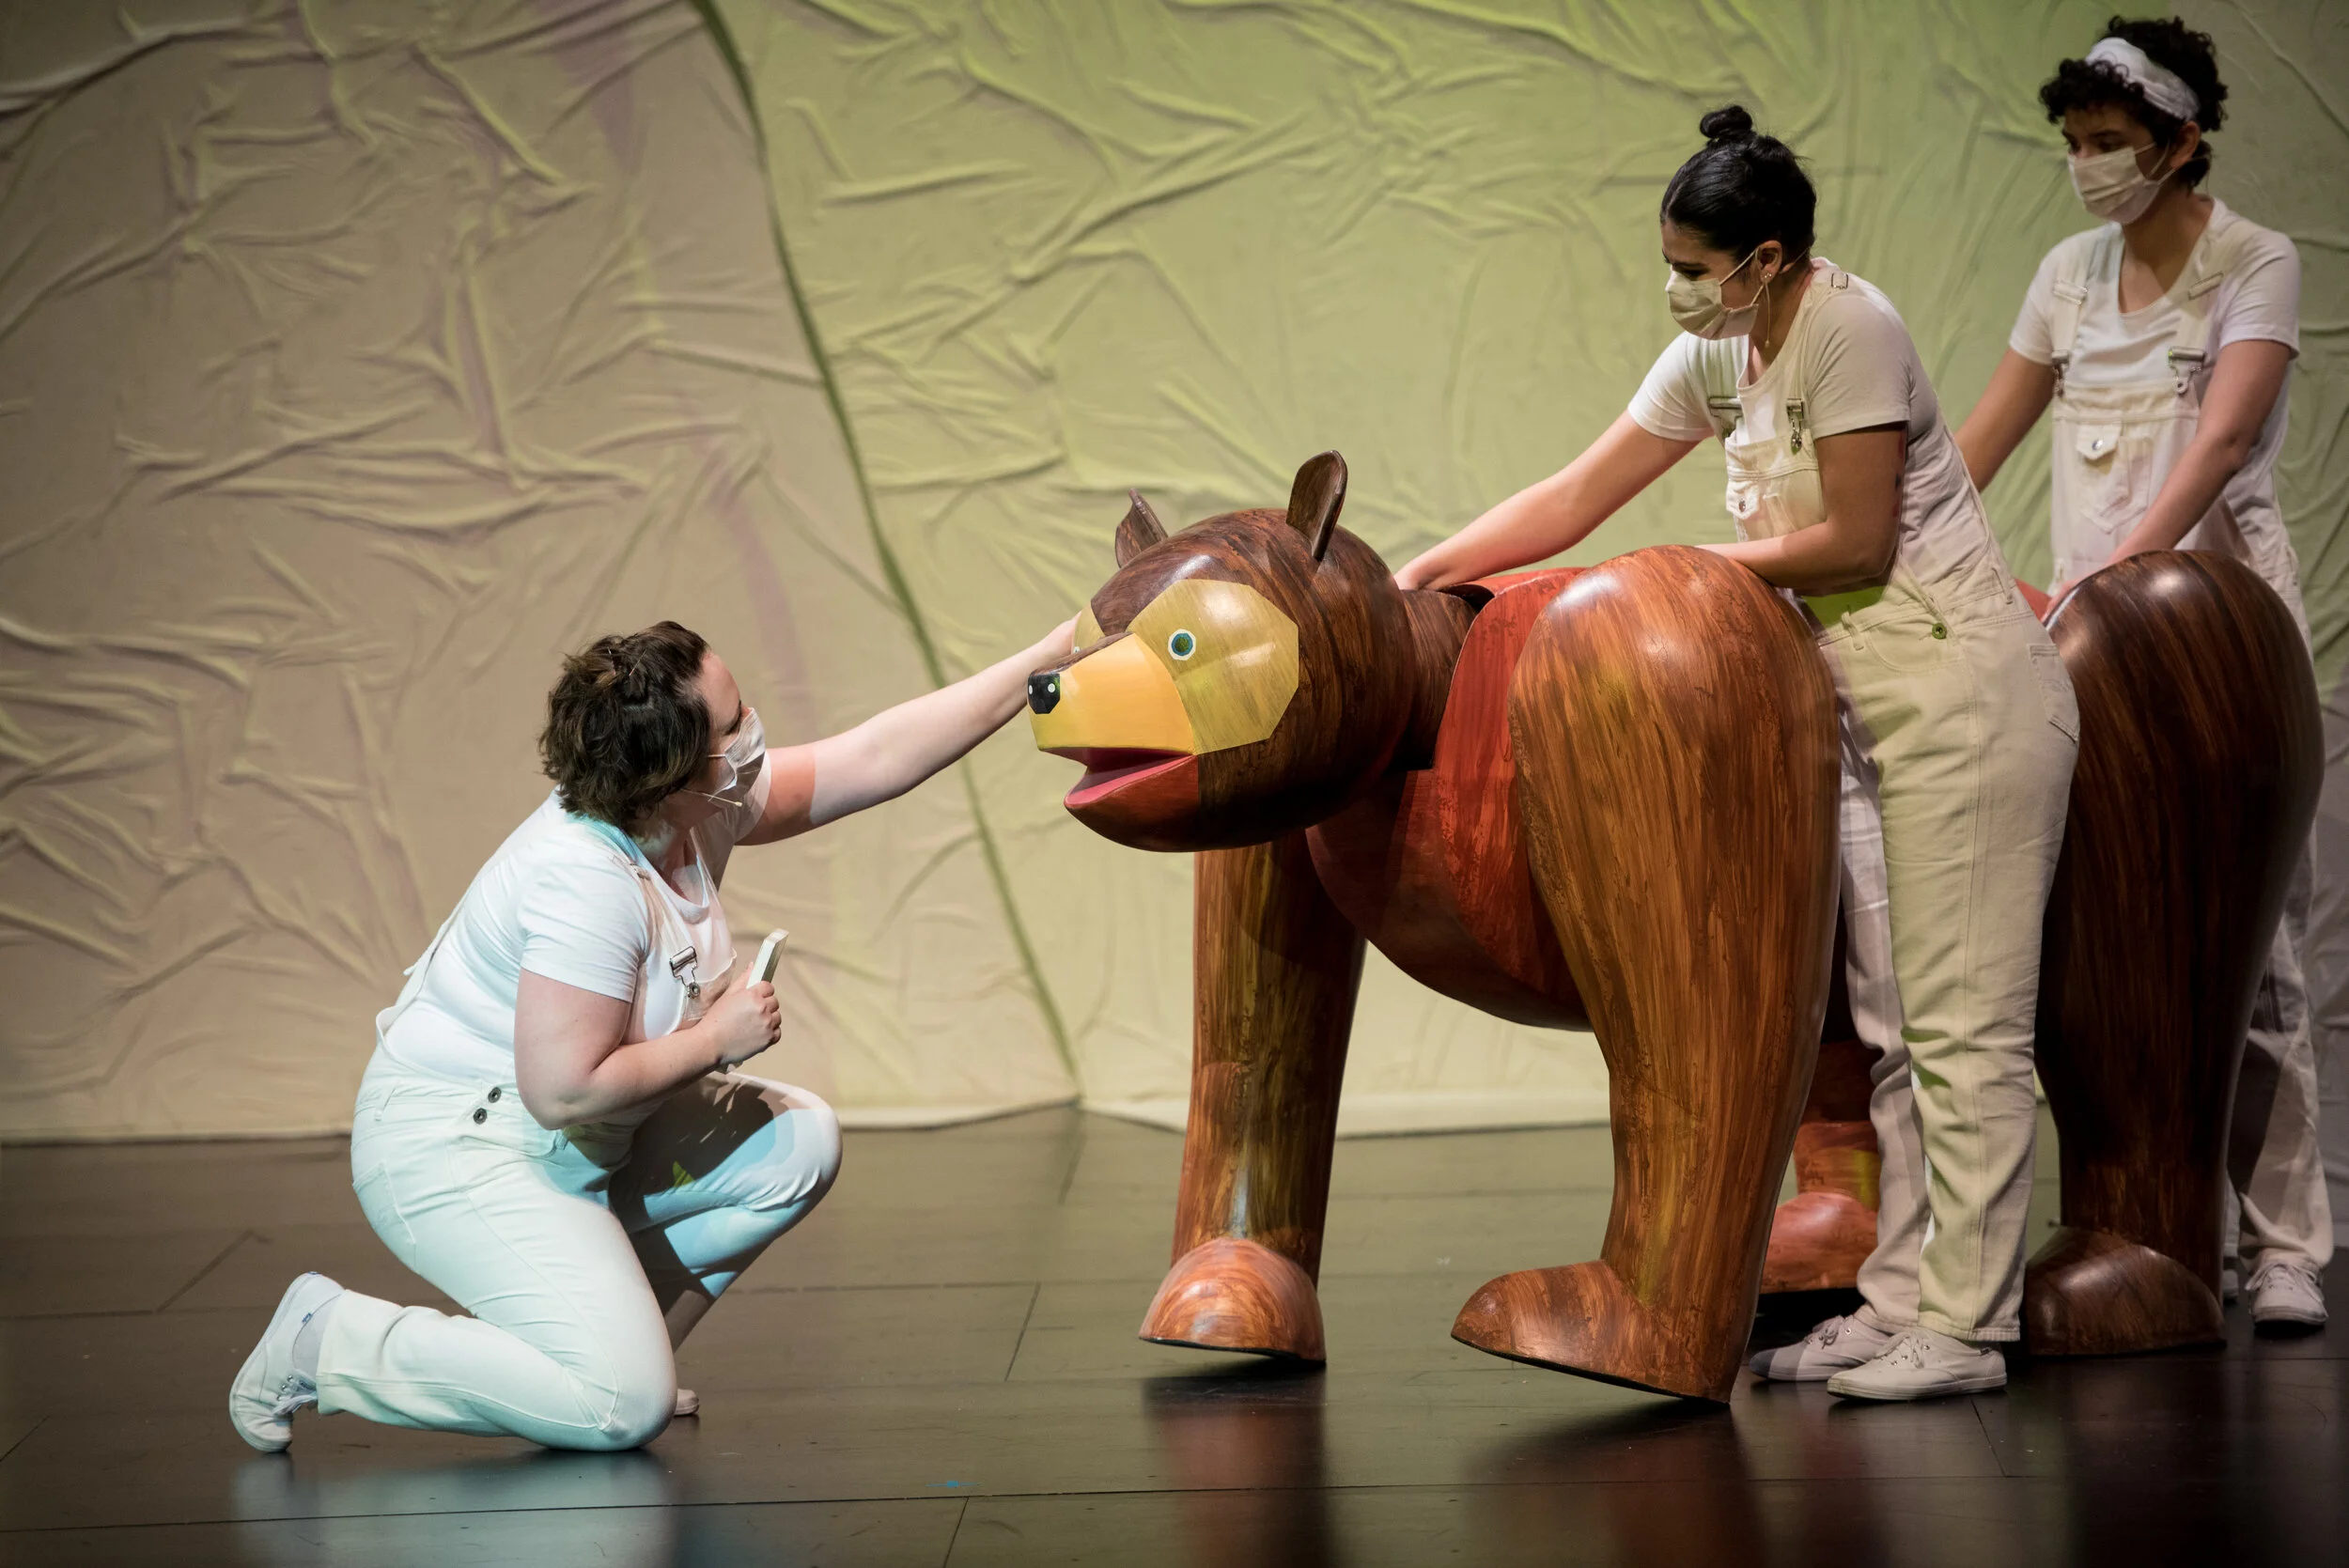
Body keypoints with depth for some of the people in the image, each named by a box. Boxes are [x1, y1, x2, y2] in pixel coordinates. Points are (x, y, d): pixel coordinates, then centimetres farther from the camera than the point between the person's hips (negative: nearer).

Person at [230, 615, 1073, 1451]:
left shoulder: (703, 806, -5)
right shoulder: (586, 883, -31)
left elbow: (875, 756, 2)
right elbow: (565, 1091, -32)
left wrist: (1046, 661, 1)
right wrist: (717, 1038, -19)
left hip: (580, 1135, 10)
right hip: (453, 1146, -10)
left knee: (799, 1141, 4)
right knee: (622, 1406, -18)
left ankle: (613, 1331, 8)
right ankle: (328, 1337, -4)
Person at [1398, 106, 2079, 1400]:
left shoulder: (1849, 332, -16)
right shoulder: (1717, 358, 9)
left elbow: (1857, 544, -17)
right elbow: (1575, 498, 9)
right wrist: (1420, 572, 2)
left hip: (1964, 697, -9)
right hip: (1880, 711, 9)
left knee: (1962, 1025, -7)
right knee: (1892, 1026, 10)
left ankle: (1964, 1327, -3)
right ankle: (1900, 1303, 15)